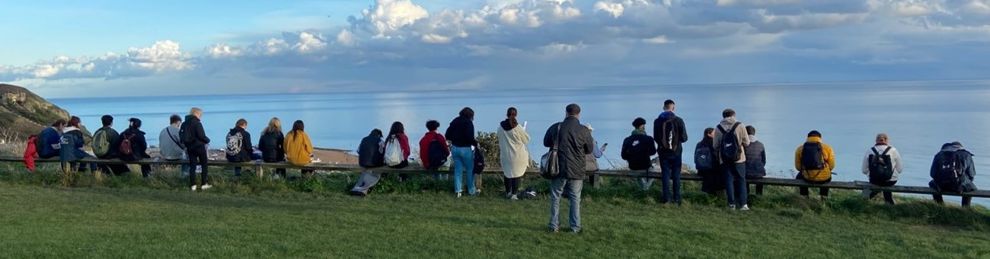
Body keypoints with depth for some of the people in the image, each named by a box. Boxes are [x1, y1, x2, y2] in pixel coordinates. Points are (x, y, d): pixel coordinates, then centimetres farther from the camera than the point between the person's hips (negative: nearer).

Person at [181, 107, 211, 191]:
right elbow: (201, 135, -18)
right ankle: (204, 184, 3)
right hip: (199, 146, -6)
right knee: (204, 165, 5)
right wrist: (207, 140, -1)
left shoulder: (184, 124, 7)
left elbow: (180, 135, 9)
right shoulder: (197, 123, -14)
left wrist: (186, 143, 19)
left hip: (189, 147, 6)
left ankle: (193, 185, 6)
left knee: (192, 166, 8)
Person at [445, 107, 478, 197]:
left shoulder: (455, 121, 6)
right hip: (465, 149, -5)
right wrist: (476, 143, -6)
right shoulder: (469, 123, -13)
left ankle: (458, 190, 8)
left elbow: (447, 136, 7)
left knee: (457, 170, 11)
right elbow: (470, 137, -22)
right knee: (470, 170, 9)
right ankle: (471, 190, 16)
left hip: (455, 148, 5)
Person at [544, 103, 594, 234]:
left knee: (555, 197, 12)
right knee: (575, 198, 9)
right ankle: (575, 227, 12)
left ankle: (554, 225, 14)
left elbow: (546, 143, 10)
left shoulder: (555, 128, -5)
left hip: (558, 169, 1)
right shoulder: (584, 131, -9)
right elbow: (590, 150, 4)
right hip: (577, 171, 0)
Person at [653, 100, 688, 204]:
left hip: (663, 152, 1)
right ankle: (676, 198, 7)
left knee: (665, 174, 6)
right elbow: (684, 138, -7)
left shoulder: (657, 121, -5)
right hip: (676, 152, -1)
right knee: (676, 174, 7)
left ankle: (666, 197, 1)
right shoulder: (678, 120, -10)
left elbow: (655, 137, 1)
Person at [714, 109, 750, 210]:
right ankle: (743, 204, 3)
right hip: (739, 159, -1)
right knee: (741, 180, 7)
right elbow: (746, 142, -2)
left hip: (724, 159, 1)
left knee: (728, 180, 7)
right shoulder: (740, 126, -5)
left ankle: (732, 204, 5)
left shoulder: (718, 128, -1)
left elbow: (716, 146, 2)